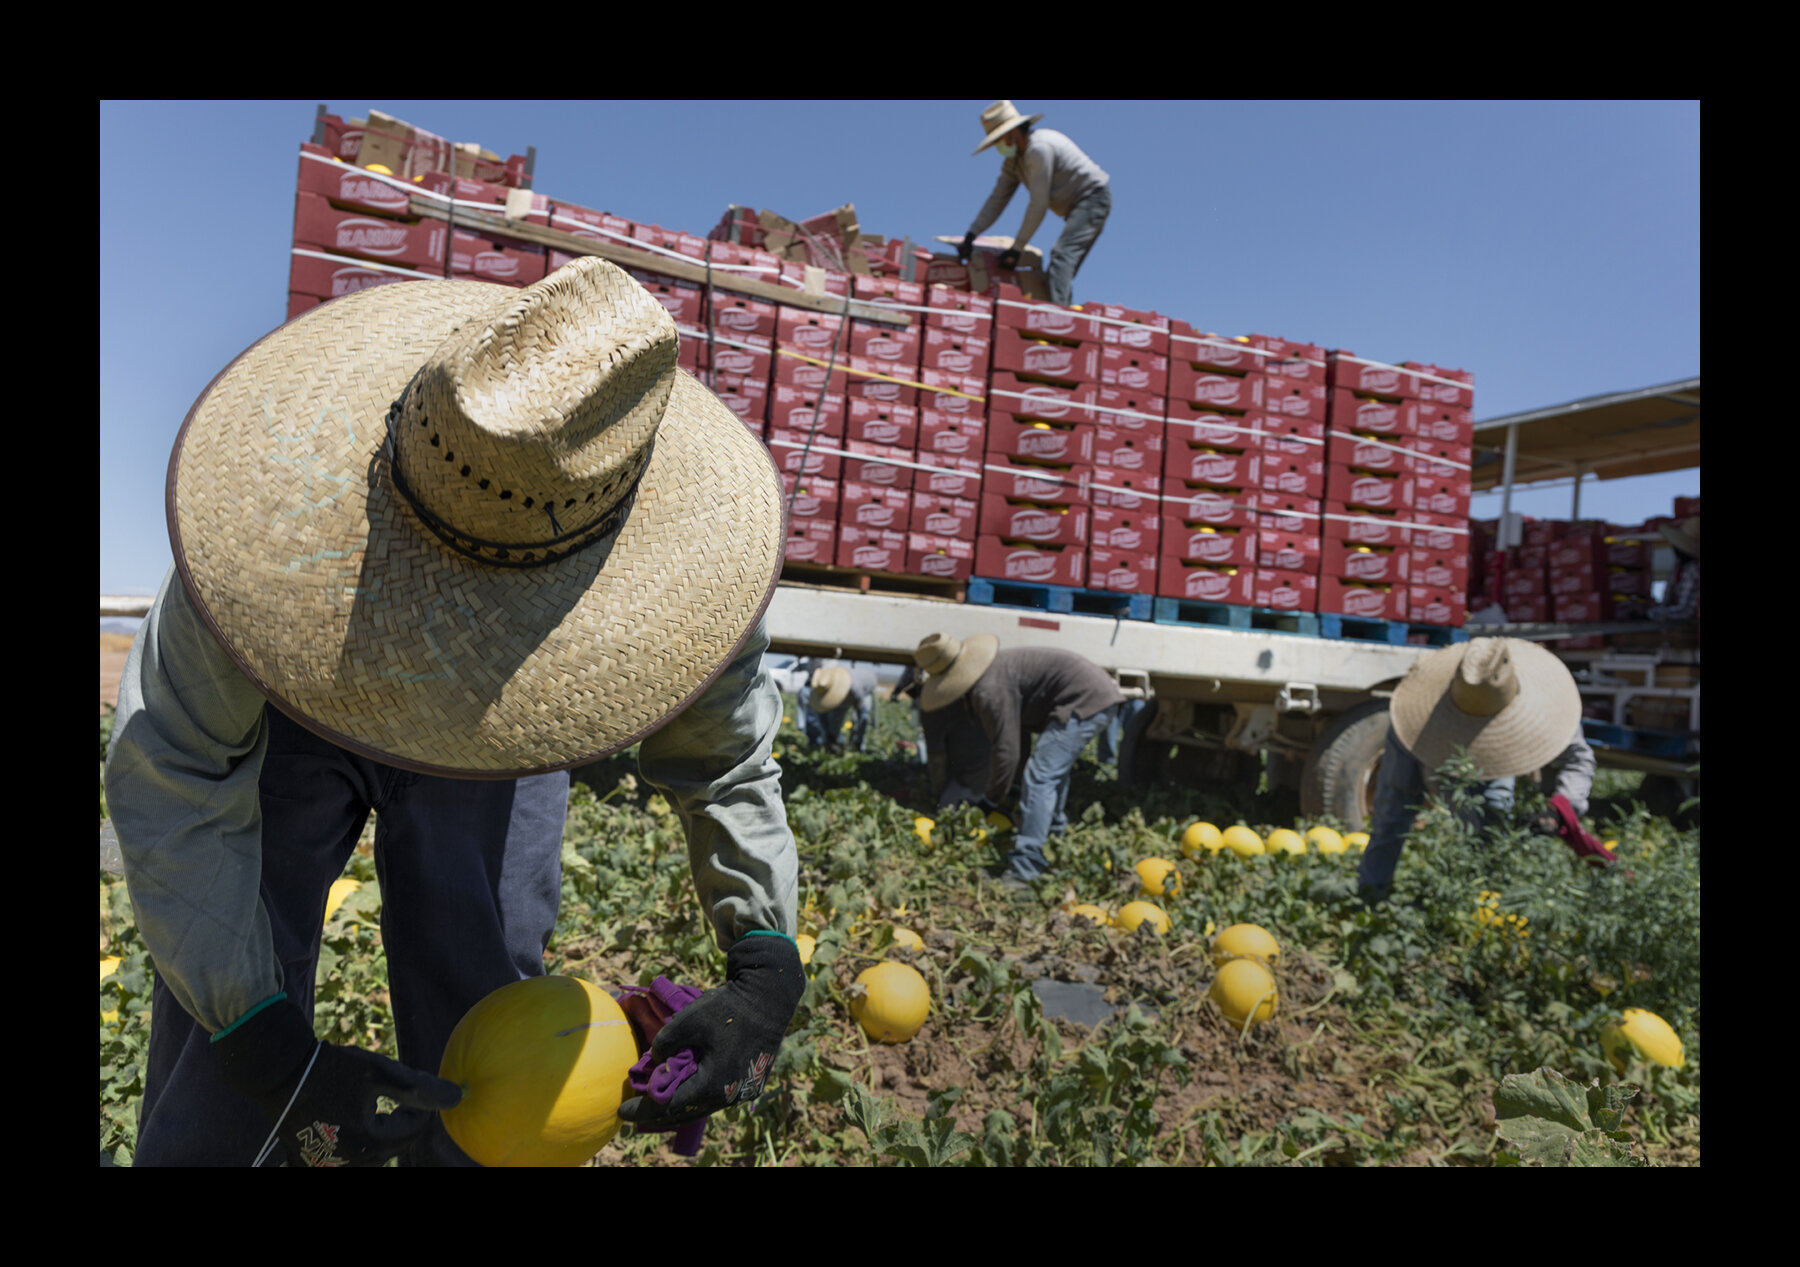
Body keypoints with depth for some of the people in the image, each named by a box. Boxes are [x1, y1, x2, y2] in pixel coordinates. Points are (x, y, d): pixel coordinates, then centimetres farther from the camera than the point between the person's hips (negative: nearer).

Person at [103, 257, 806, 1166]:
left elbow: (725, 760, -19)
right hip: (290, 706, 0)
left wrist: (765, 972, -32)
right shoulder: (282, 484, -39)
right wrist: (268, 1051, -36)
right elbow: (171, 779, -30)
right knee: (219, 1071, -3)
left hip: (495, 717, 1)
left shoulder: (670, 552, -35)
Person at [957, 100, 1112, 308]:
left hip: (1094, 196, -10)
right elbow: (997, 199, 8)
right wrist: (971, 235, -3)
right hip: (1078, 207, 10)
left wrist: (1016, 248, -22)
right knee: (1061, 270, 9)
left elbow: (1038, 204, -24)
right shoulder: (1012, 160, 7)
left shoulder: (1039, 148, -22)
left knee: (1062, 254, -26)